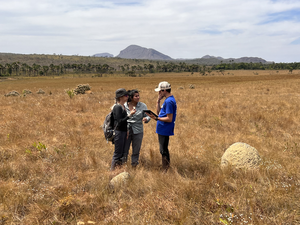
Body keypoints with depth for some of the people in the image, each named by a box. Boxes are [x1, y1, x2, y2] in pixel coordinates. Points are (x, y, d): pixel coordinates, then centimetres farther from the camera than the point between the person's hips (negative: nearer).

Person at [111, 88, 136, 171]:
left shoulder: (122, 106, 11)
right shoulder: (117, 107, -17)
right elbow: (120, 122, -22)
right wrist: (129, 115, -23)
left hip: (123, 132, 9)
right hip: (119, 132, -9)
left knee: (122, 152, 15)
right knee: (117, 153, -1)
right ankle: (112, 170, 9)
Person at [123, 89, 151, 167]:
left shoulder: (143, 106, -3)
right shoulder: (124, 106, -3)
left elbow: (147, 116, -2)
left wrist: (146, 119, -25)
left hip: (137, 131, 0)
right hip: (126, 131, 0)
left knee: (136, 149, 11)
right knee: (124, 148, 7)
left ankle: (134, 162, 30)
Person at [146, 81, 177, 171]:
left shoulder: (169, 101, -19)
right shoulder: (168, 100, 13)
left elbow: (169, 119, -23)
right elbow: (158, 111, 14)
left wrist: (156, 118, -24)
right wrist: (158, 100, 5)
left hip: (164, 130, -10)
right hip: (162, 130, 10)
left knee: (164, 150, -2)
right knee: (163, 150, 17)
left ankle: (166, 170, 7)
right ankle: (165, 170, 26)